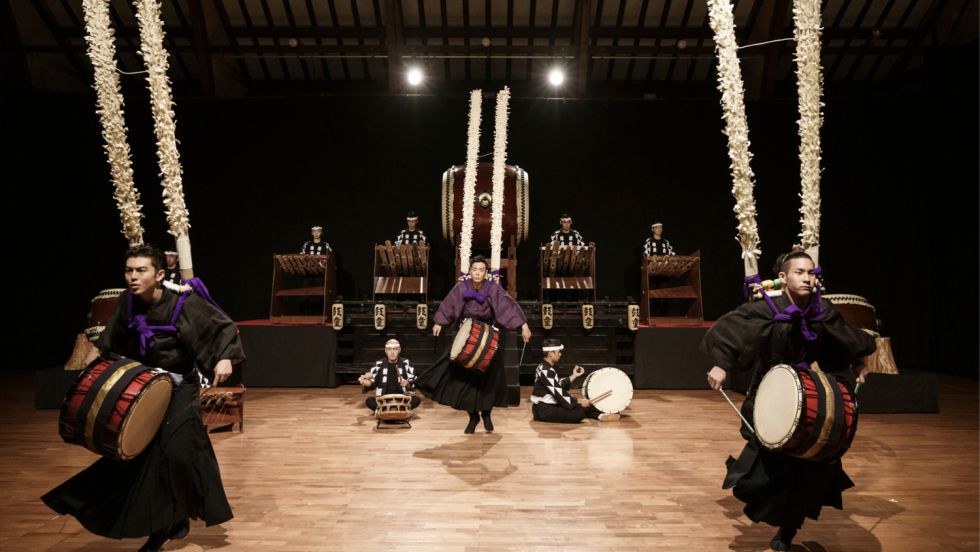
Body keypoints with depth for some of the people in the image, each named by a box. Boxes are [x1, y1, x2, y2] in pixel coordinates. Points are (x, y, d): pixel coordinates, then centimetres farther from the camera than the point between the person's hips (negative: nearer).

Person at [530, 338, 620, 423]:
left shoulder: (545, 367, 12)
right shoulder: (546, 371, -21)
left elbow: (559, 385, 15)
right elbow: (559, 393, -22)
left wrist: (574, 376, 14)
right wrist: (580, 401, -15)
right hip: (543, 410, -11)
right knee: (579, 414, -24)